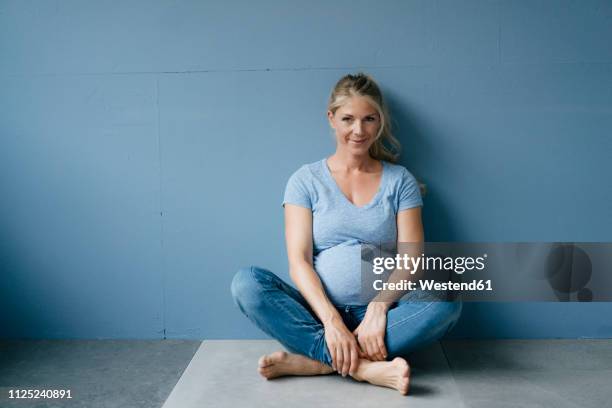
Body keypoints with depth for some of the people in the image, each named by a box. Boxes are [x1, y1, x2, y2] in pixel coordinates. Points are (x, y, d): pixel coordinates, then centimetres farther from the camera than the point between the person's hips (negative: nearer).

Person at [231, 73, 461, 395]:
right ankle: (366, 367, -30)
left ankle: (313, 361, -26)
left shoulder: (399, 180, 8)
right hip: (319, 313, 0)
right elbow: (298, 261, -6)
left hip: (379, 312, 1)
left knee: (446, 300, -28)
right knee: (246, 283, -26)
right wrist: (331, 320, -22)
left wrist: (377, 312, -19)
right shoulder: (306, 180, 5)